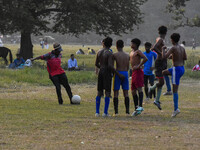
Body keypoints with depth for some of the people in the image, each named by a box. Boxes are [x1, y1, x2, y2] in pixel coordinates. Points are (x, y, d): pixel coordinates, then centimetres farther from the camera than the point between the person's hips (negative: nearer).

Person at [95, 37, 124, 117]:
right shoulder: (109, 53, -13)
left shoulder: (99, 52, 6)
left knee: (99, 93, 11)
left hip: (100, 72, 6)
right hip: (107, 73, -6)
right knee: (107, 93, -2)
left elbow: (96, 64, 14)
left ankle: (97, 112, 8)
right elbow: (110, 66, -20)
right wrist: (118, 74, -14)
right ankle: (105, 112, -8)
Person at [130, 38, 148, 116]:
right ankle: (136, 109, 12)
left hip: (138, 72, -10)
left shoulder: (138, 51, -6)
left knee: (139, 88, -20)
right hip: (133, 72, 10)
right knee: (133, 91, 9)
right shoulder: (132, 52, 22)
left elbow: (145, 59, -20)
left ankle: (140, 106, -31)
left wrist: (138, 66, -19)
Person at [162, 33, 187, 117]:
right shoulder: (182, 48, 7)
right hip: (182, 69, 8)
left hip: (176, 69, -8)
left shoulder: (173, 48, -17)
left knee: (175, 90, -6)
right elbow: (185, 58, 20)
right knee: (164, 72, 28)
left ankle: (176, 109, -9)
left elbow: (164, 57, -21)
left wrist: (163, 49, -1)